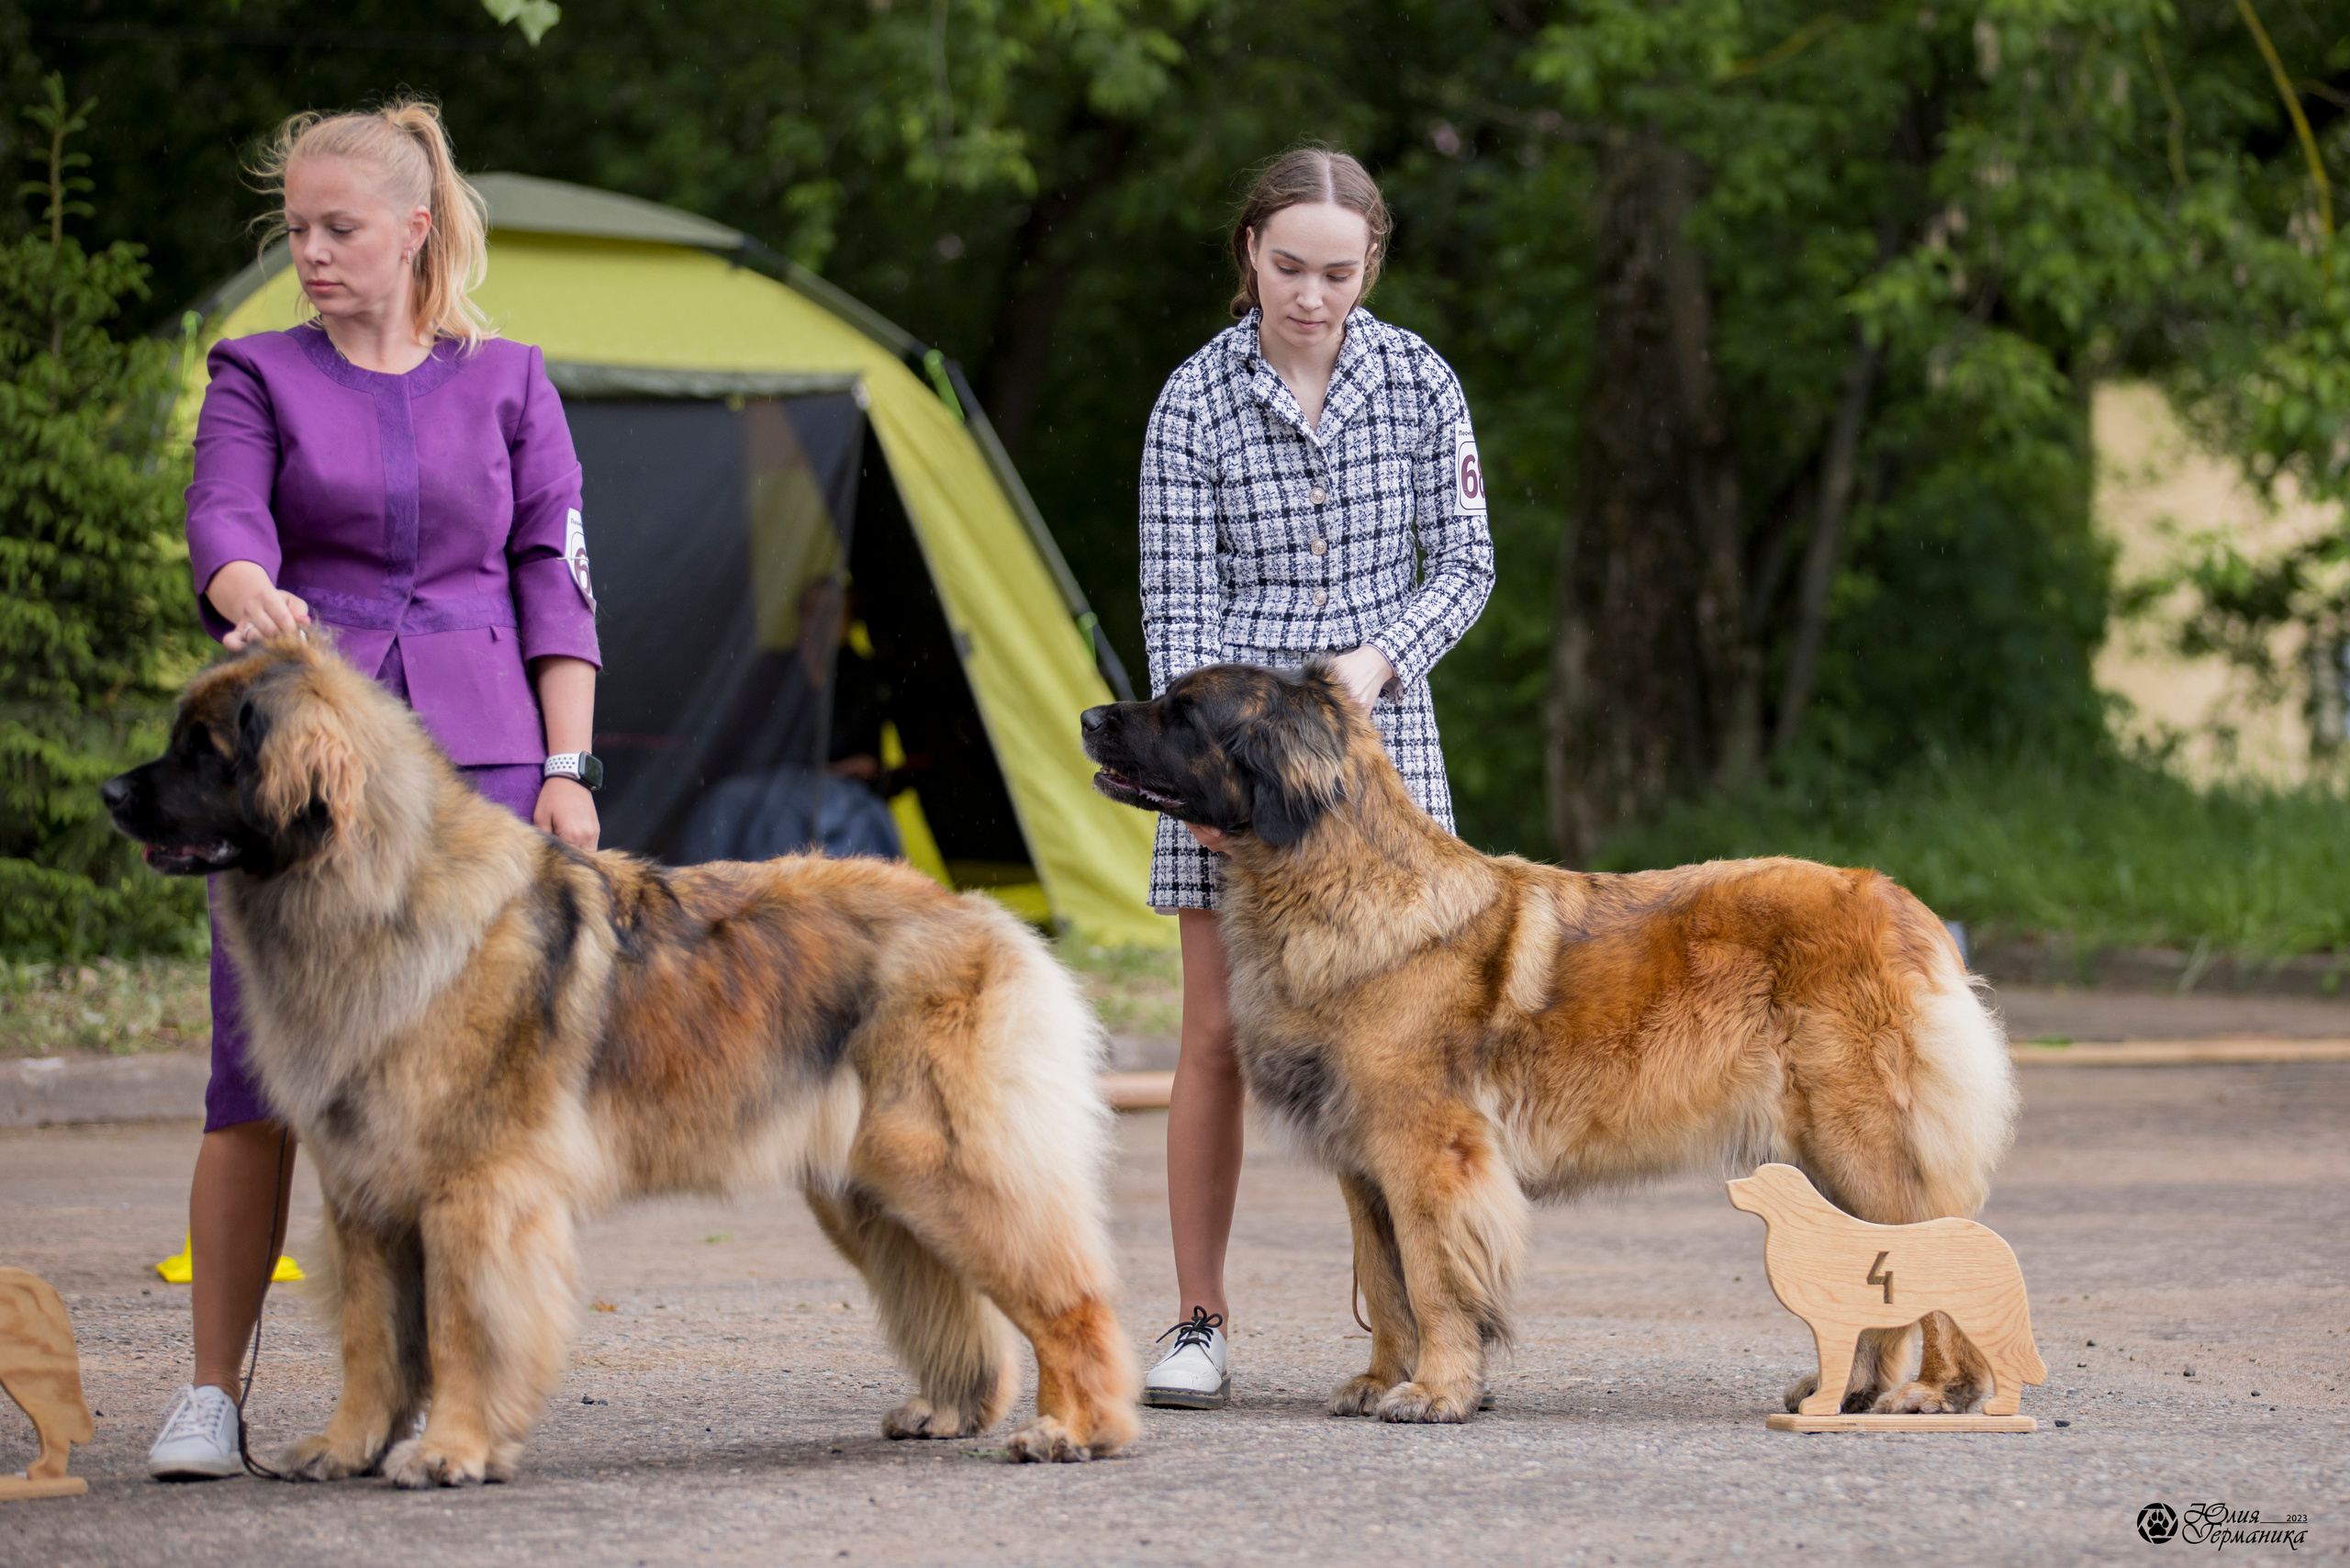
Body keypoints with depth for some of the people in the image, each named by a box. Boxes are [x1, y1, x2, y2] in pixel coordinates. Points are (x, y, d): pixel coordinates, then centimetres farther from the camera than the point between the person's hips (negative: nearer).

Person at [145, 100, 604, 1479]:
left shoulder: (508, 382, 10)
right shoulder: (260, 377, 8)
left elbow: (556, 583, 7)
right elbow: (224, 524, -9)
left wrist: (567, 770, -1)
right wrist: (254, 599, -32)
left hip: (477, 753, 1)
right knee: (262, 1078, -6)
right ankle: (211, 1394, 1)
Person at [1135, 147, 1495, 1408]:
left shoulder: (1417, 383, 0)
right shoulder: (1195, 402, -6)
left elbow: (1464, 565, 3)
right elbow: (1176, 604, -8)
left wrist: (1379, 658, -14)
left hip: (1378, 734, 1)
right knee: (1217, 1036, -1)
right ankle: (1200, 1326, 5)